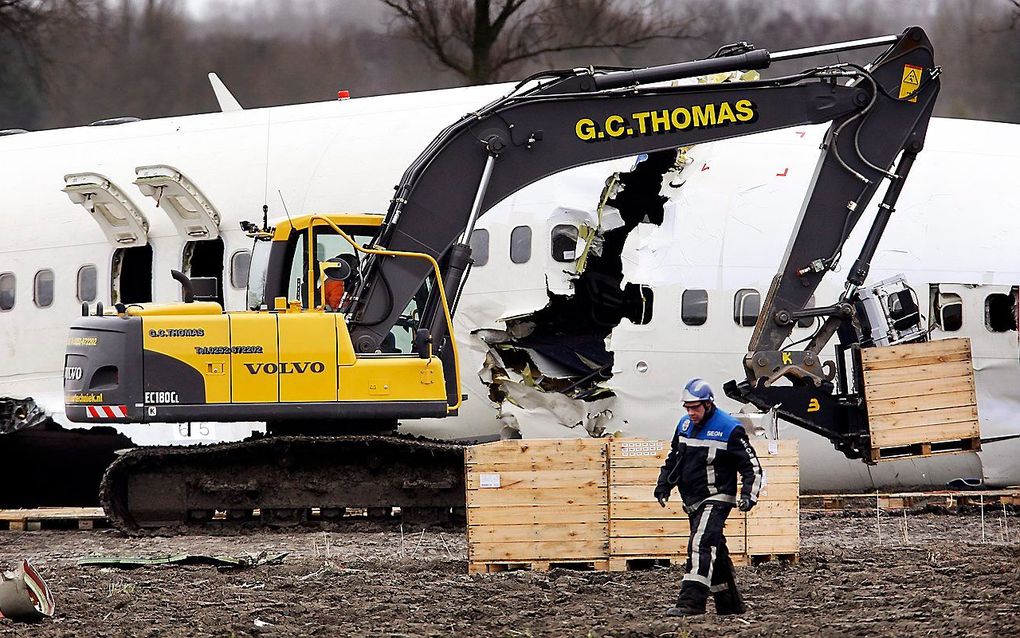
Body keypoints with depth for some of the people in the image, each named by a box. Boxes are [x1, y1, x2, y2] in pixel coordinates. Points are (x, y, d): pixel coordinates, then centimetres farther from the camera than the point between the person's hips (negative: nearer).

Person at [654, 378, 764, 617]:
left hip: (716, 500, -8)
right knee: (715, 550, 14)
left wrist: (749, 495, -18)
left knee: (700, 545, -22)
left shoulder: (729, 429, -11)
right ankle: (730, 603, 24)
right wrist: (664, 485, 13)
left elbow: (752, 466, -7)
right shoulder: (685, 425, 9)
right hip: (693, 502, 8)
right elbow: (673, 457, 24)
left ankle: (691, 602, -29)